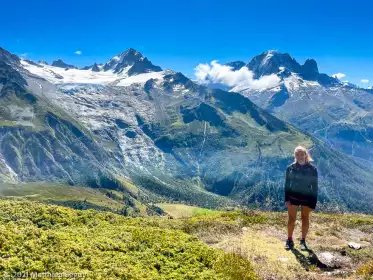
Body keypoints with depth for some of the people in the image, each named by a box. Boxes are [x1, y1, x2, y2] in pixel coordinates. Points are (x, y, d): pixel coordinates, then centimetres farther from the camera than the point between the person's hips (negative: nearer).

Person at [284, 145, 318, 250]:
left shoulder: (312, 168, -7)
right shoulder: (290, 168, -3)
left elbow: (315, 186, -3)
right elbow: (287, 184, 1)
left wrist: (313, 203, -6)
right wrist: (287, 199, -6)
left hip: (307, 197, -1)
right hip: (293, 196, 1)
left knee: (305, 218, 10)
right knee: (291, 219, 4)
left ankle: (303, 241, 23)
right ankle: (289, 240, 16)